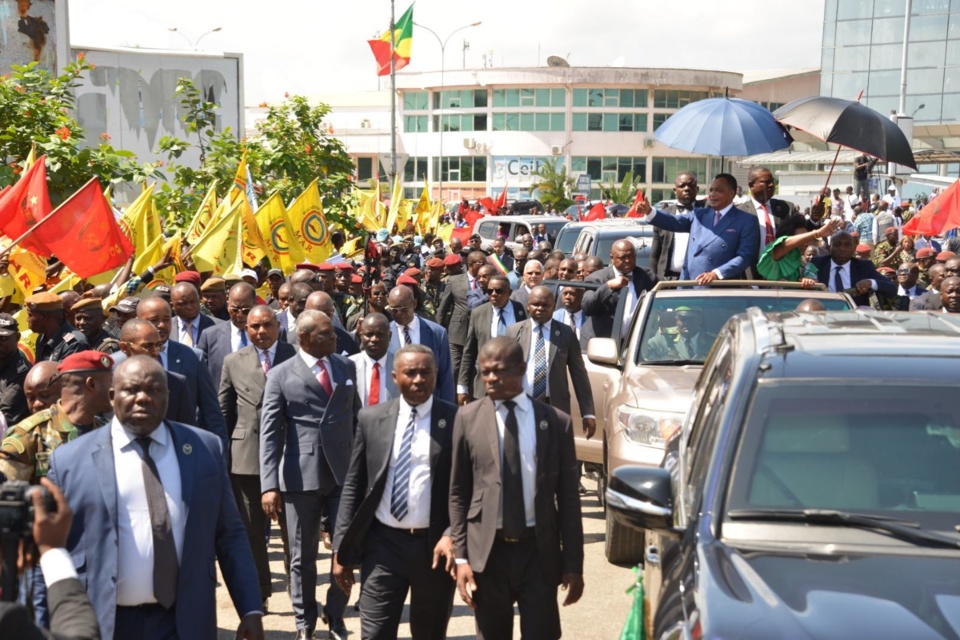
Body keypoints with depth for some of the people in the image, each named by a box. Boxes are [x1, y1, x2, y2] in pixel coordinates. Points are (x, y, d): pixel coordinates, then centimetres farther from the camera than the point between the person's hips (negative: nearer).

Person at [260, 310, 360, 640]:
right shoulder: (281, 375, -3)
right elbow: (269, 433, -7)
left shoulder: (347, 367, 9)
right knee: (303, 556, 10)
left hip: (344, 472, 3)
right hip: (301, 476, -2)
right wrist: (269, 485, -15)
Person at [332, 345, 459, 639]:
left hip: (435, 546, -1)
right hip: (383, 544, 1)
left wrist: (453, 535, -16)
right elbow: (353, 487, 6)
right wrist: (342, 549, 2)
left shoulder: (456, 420, -4)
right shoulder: (371, 419, 3)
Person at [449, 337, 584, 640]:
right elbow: (458, 493, 2)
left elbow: (568, 498, 2)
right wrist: (461, 557, -3)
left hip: (539, 550, 0)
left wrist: (573, 563, 0)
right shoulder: (468, 418, 0)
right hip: (487, 550, 1)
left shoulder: (556, 422, -1)